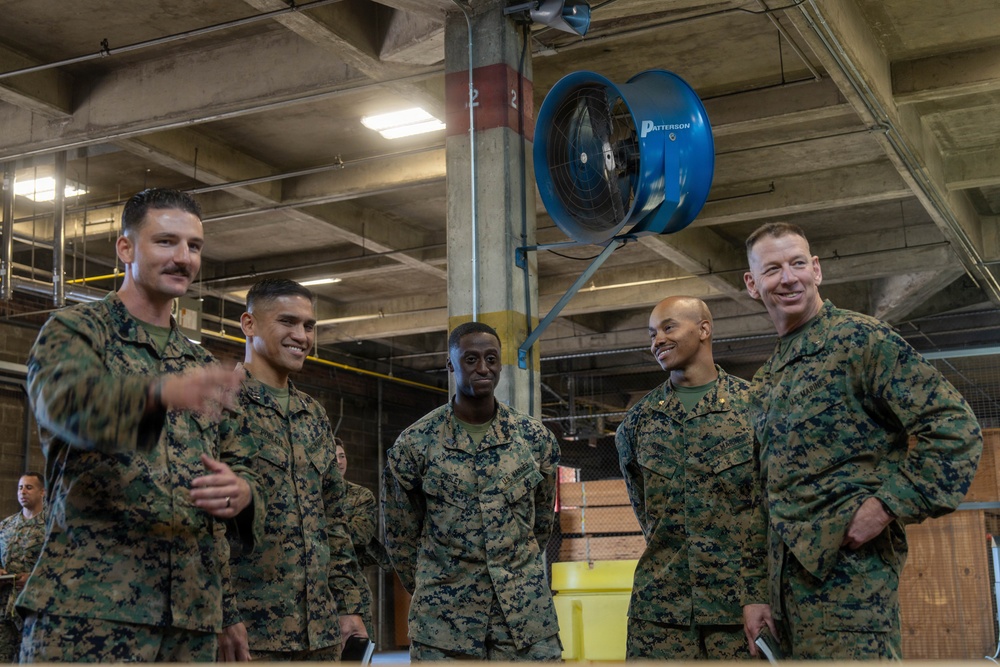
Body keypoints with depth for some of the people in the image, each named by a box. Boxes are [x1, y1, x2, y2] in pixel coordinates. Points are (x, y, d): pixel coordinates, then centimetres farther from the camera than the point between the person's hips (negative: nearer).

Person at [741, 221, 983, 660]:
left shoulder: (861, 339, -5)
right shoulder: (765, 382, 18)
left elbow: (954, 429, -11)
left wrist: (887, 507, -17)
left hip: (847, 565, -7)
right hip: (787, 574, 7)